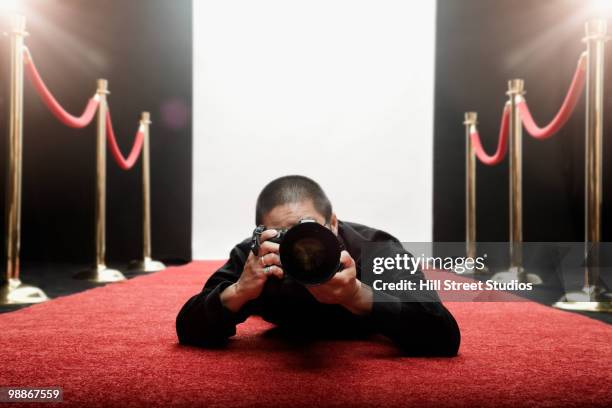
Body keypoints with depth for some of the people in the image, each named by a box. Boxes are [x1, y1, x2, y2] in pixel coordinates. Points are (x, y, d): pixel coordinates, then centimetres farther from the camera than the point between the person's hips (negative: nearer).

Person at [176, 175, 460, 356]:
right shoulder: (253, 257, -38)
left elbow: (446, 338, -50)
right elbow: (187, 331, -38)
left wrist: (357, 294, -64)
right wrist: (240, 291, -59)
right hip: (289, 338, 0)